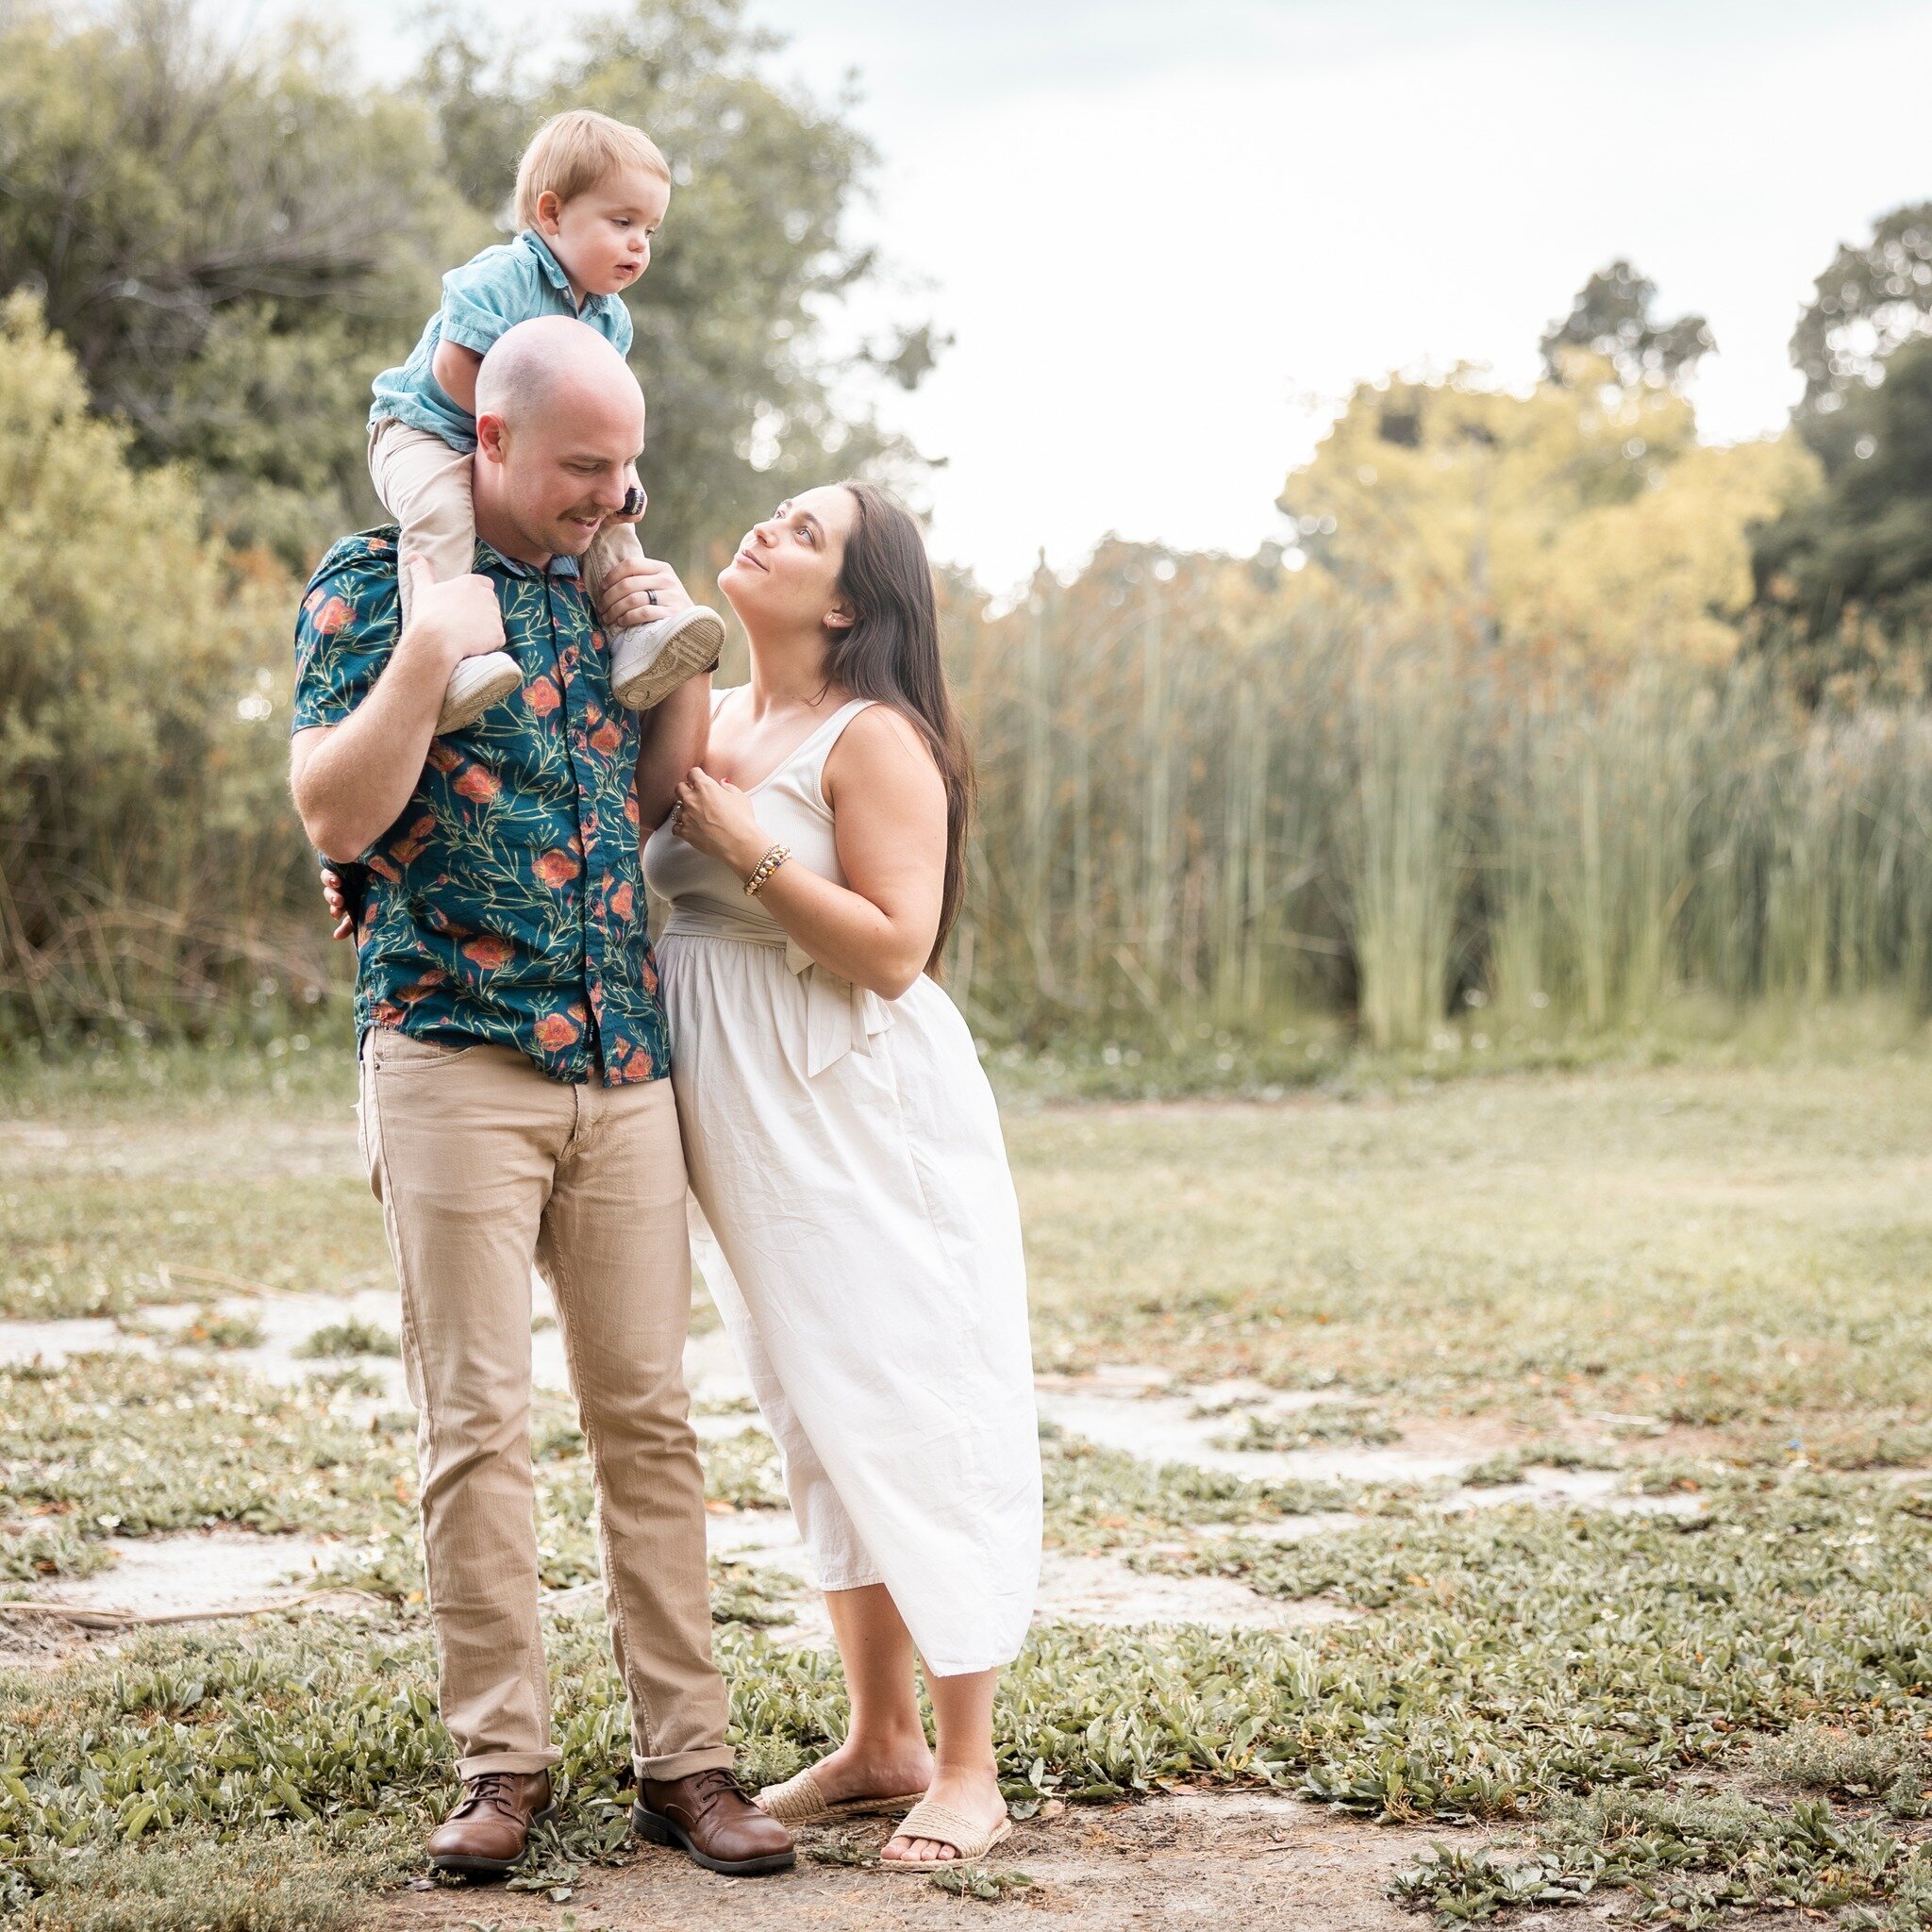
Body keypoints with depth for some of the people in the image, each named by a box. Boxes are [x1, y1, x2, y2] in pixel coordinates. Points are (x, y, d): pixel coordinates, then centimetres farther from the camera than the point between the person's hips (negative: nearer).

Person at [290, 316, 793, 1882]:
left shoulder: (604, 583, 15)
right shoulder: (374, 580, -1)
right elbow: (336, 816, -10)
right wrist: (426, 655, -22)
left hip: (624, 1060, 5)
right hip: (456, 1052, -5)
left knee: (650, 1411, 3)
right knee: (478, 1417, -4)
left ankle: (685, 1760, 7)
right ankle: (503, 1765, 4)